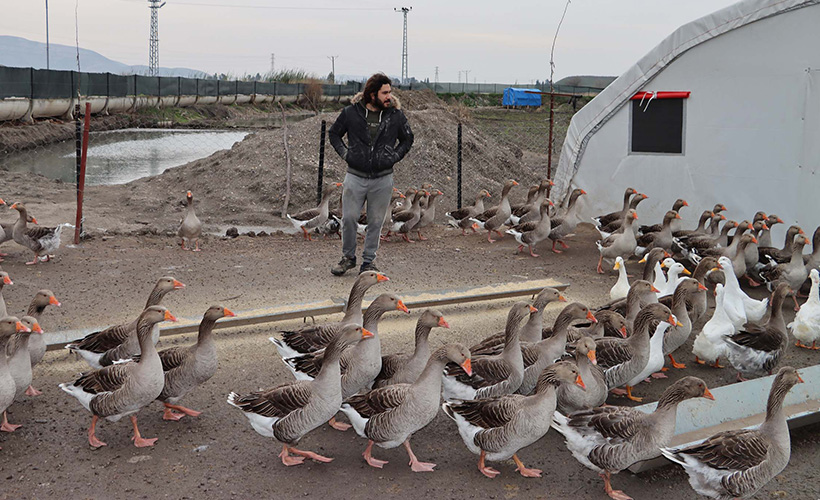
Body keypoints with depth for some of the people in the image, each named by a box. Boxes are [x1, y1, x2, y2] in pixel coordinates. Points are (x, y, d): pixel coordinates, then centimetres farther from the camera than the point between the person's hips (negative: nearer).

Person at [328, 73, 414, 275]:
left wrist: (395, 156, 2)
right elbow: (334, 133, 13)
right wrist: (344, 153, 0)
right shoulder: (351, 112, -3)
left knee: (376, 222, 6)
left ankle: (368, 261, 19)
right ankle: (348, 257, 21)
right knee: (348, 218, 1)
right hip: (355, 176, -1)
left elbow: (407, 139, 16)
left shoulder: (395, 115, 1)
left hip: (383, 179, 1)